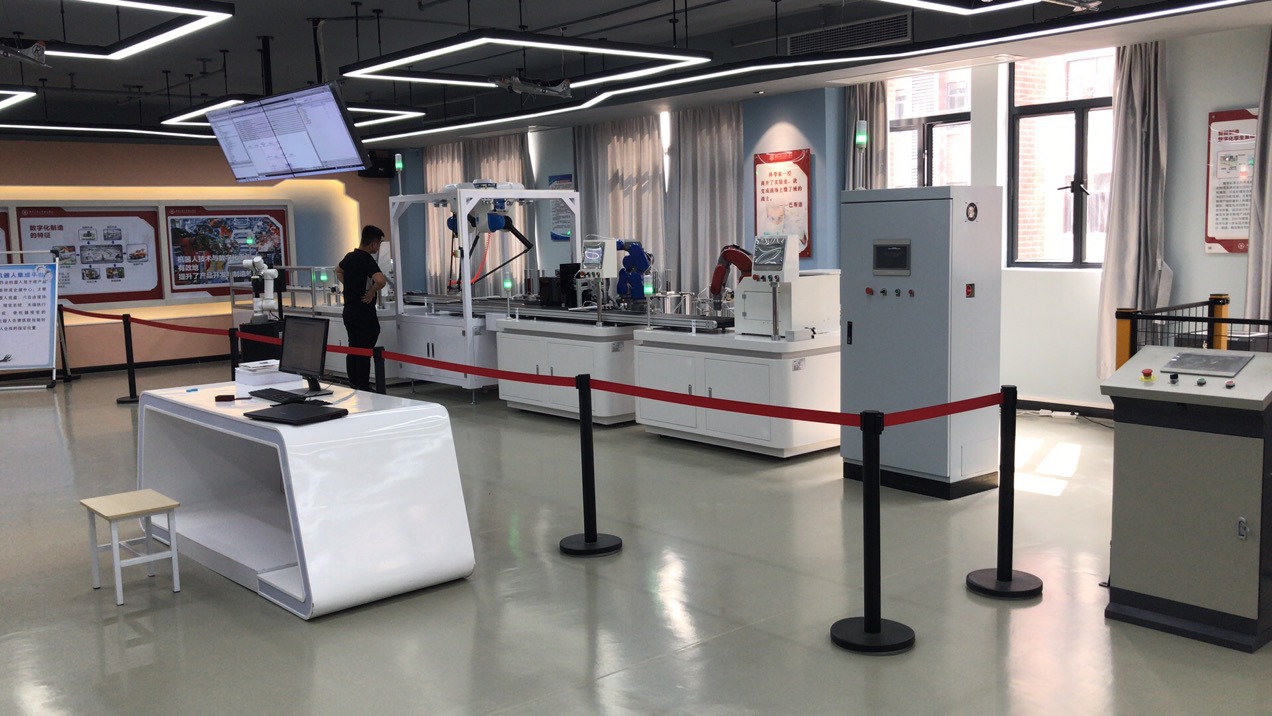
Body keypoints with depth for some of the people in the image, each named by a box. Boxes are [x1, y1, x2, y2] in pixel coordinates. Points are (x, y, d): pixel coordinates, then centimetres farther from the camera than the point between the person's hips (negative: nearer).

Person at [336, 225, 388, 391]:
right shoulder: (367, 261, -17)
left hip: (349, 310, 8)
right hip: (364, 313, -8)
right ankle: (363, 389, -2)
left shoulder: (349, 256, 9)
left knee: (353, 350, 13)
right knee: (364, 352, -4)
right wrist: (371, 293, -18)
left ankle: (353, 387, 19)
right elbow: (381, 280, -35)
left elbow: (338, 271, 30)